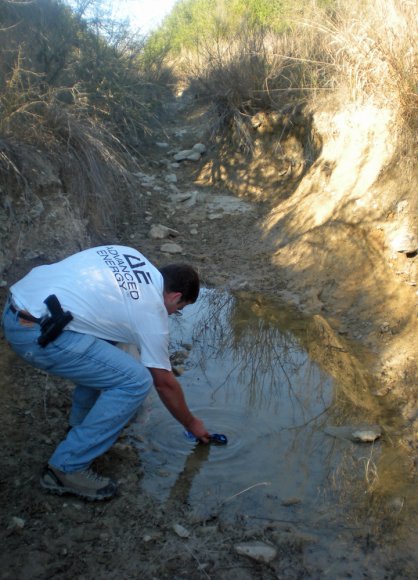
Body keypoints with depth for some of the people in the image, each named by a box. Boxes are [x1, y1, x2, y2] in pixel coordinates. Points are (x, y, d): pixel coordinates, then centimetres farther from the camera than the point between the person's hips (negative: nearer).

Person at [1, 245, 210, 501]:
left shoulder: (131, 255, 15)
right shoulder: (152, 312, 0)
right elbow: (165, 384, 9)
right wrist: (191, 423, 25)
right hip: (36, 333, -9)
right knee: (137, 381, -7)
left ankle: (82, 421, 35)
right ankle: (67, 468, 0)